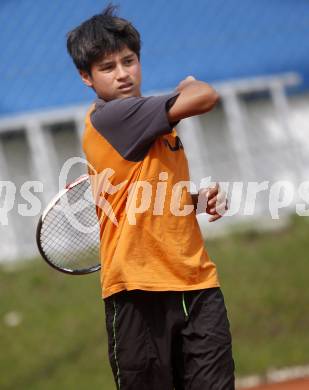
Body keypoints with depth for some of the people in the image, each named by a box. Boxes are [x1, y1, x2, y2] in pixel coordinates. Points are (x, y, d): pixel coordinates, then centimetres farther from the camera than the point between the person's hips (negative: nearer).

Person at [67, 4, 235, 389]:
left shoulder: (156, 122, 16)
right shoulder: (107, 116, -12)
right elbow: (205, 97, -19)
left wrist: (200, 199, 9)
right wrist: (190, 84, 5)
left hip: (196, 283, 7)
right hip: (138, 289, -7)